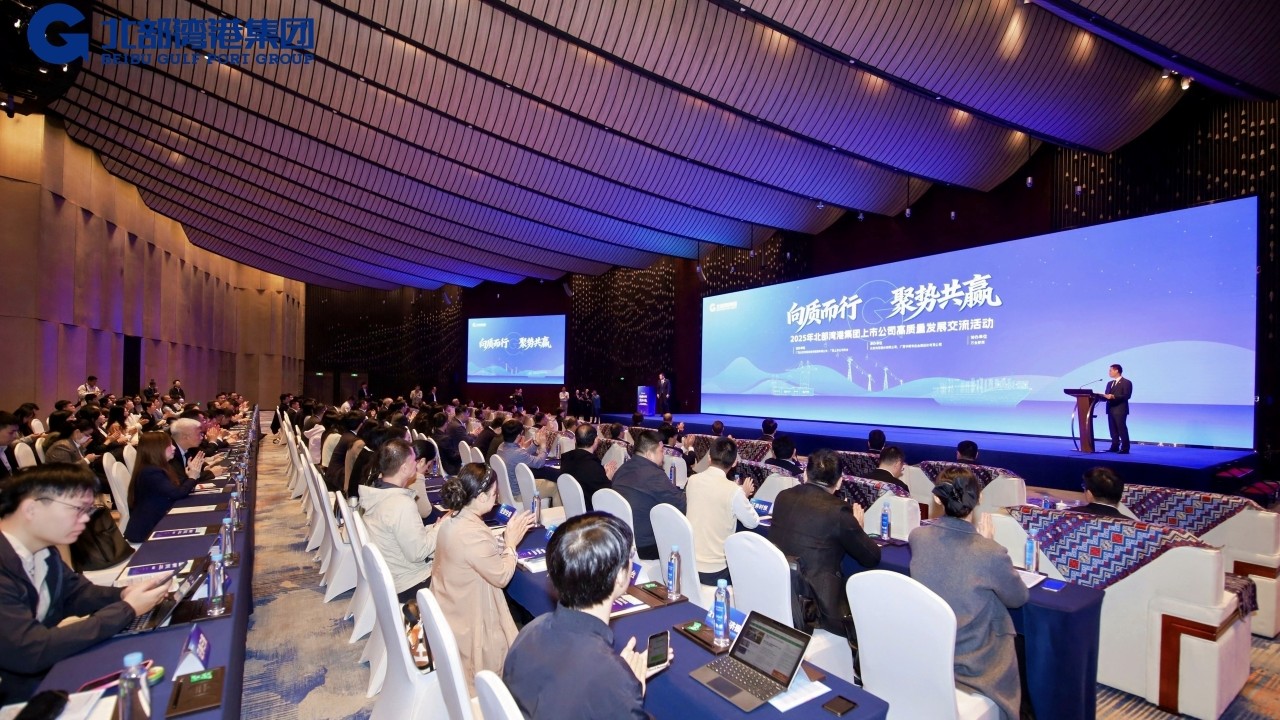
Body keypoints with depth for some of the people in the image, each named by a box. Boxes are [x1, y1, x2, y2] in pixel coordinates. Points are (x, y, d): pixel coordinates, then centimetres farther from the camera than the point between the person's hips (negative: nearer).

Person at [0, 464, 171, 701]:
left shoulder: (42, 548, -3)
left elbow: (78, 594, 10)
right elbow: (31, 651, -29)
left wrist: (126, 594, -11)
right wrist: (127, 609, -22)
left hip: (47, 670, 7)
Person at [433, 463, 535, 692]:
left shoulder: (452, 518, -5)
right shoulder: (472, 533, -34)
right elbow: (502, 577, -22)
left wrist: (506, 536, -4)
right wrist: (511, 543, -11)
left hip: (449, 607, 9)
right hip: (468, 620, -9)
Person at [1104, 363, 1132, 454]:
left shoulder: (1126, 382, -3)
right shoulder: (1110, 383, 21)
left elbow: (1127, 396, -14)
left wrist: (1114, 396, -25)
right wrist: (1104, 396, -2)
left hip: (1120, 409, -7)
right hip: (1110, 409, 7)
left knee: (1122, 429, -7)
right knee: (1113, 429, 7)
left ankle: (1125, 448, -4)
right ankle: (1115, 446, 11)